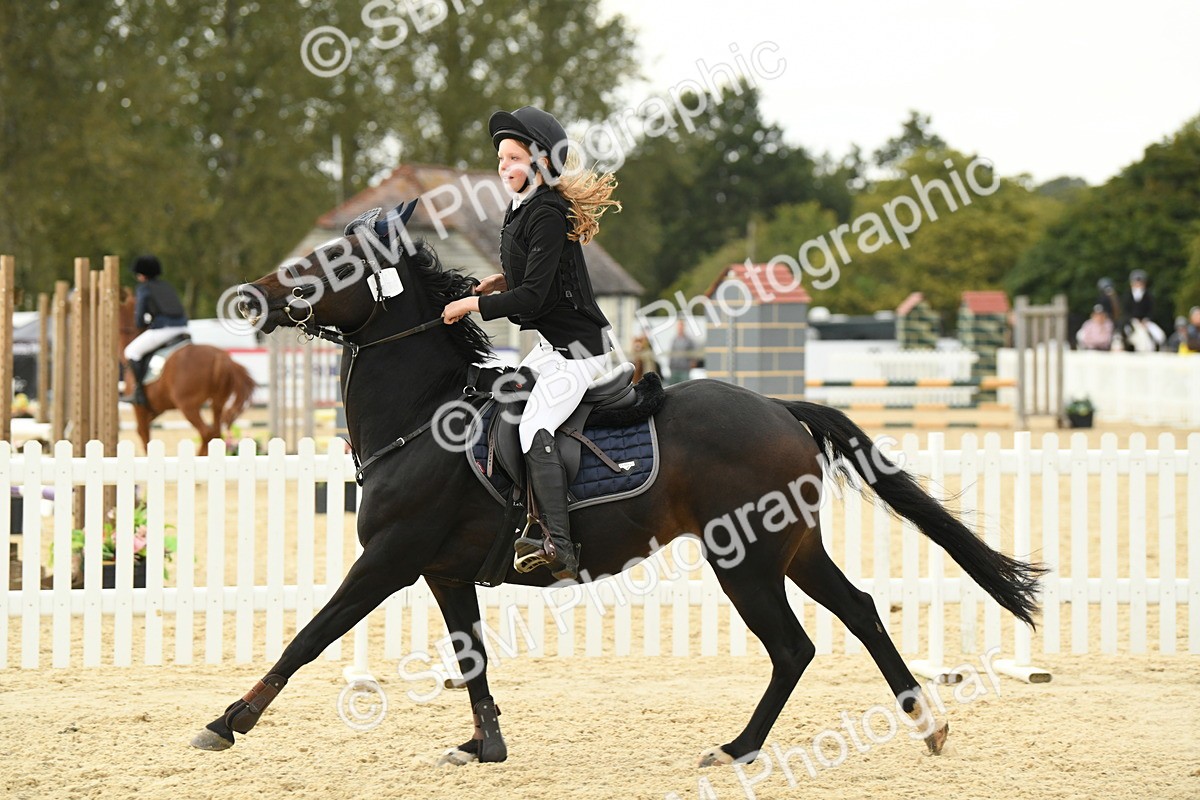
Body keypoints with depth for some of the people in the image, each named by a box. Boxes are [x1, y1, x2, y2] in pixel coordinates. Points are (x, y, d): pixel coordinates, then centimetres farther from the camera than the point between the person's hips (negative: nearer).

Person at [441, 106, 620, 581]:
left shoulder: (547, 215, -19)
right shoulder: (523, 210, 11)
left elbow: (533, 297, -24)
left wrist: (473, 304, -17)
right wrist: (506, 280, 10)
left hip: (576, 346, -11)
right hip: (553, 344, 11)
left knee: (534, 429, -22)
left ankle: (559, 548, -29)